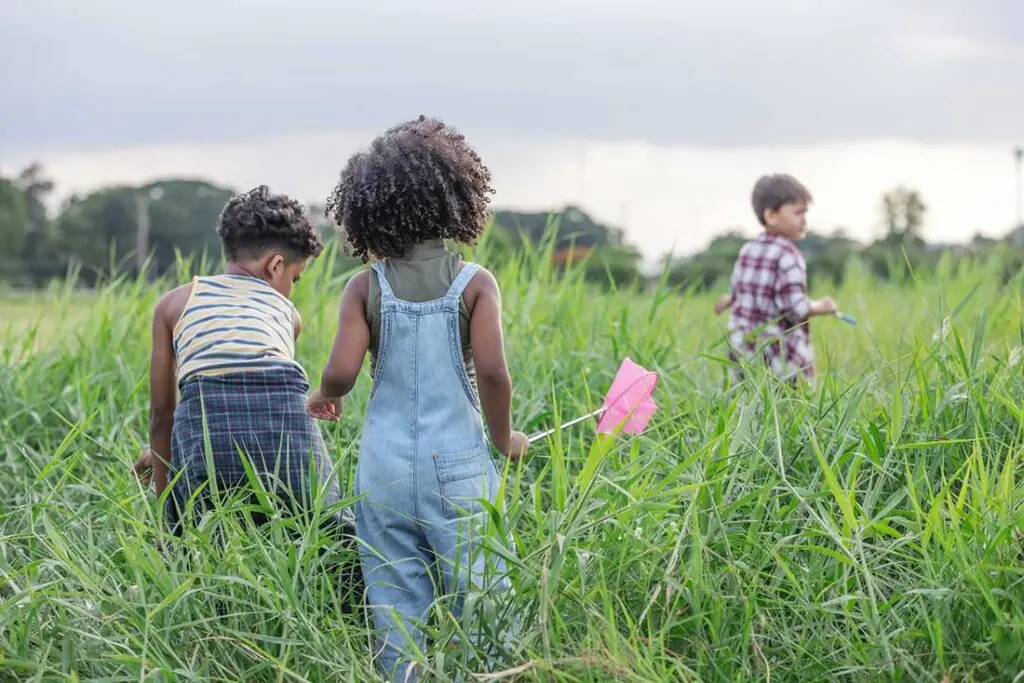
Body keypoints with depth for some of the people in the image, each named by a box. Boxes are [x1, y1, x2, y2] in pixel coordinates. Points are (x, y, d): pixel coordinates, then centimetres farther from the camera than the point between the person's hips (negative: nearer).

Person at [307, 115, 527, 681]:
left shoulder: (366, 287, -1)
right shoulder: (475, 283, -4)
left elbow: (341, 372, -10)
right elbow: (491, 372, -14)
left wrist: (322, 398, 12)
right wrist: (504, 439, 2)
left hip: (385, 467, 2)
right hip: (458, 465, -1)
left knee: (396, 611, 8)